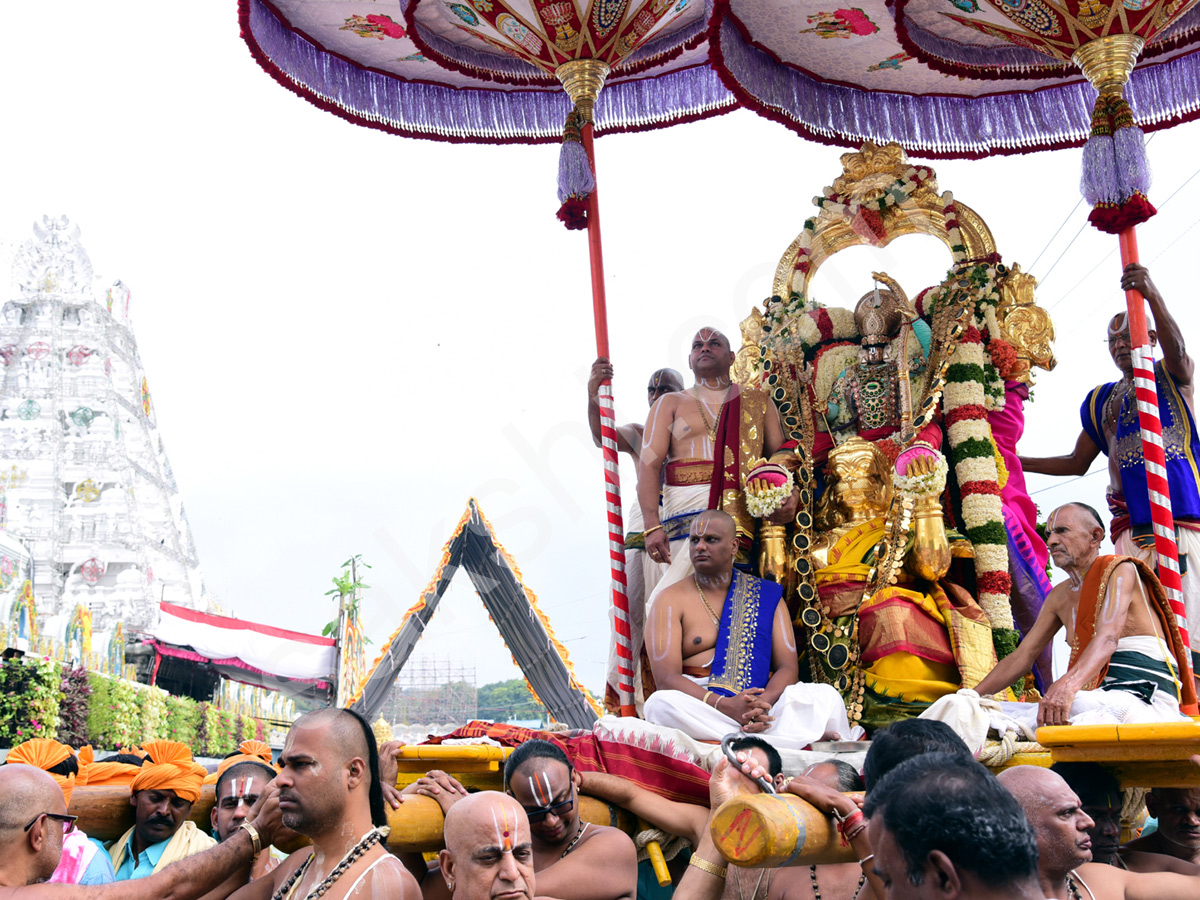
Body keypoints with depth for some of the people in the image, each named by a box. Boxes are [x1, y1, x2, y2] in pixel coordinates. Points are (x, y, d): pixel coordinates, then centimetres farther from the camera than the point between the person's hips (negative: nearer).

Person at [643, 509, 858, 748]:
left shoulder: (766, 595, 15)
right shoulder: (670, 601, 6)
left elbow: (788, 667, 5)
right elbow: (666, 677, -7)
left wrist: (764, 702, -18)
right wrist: (724, 705, -24)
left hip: (763, 706, 1)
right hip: (698, 706, -1)